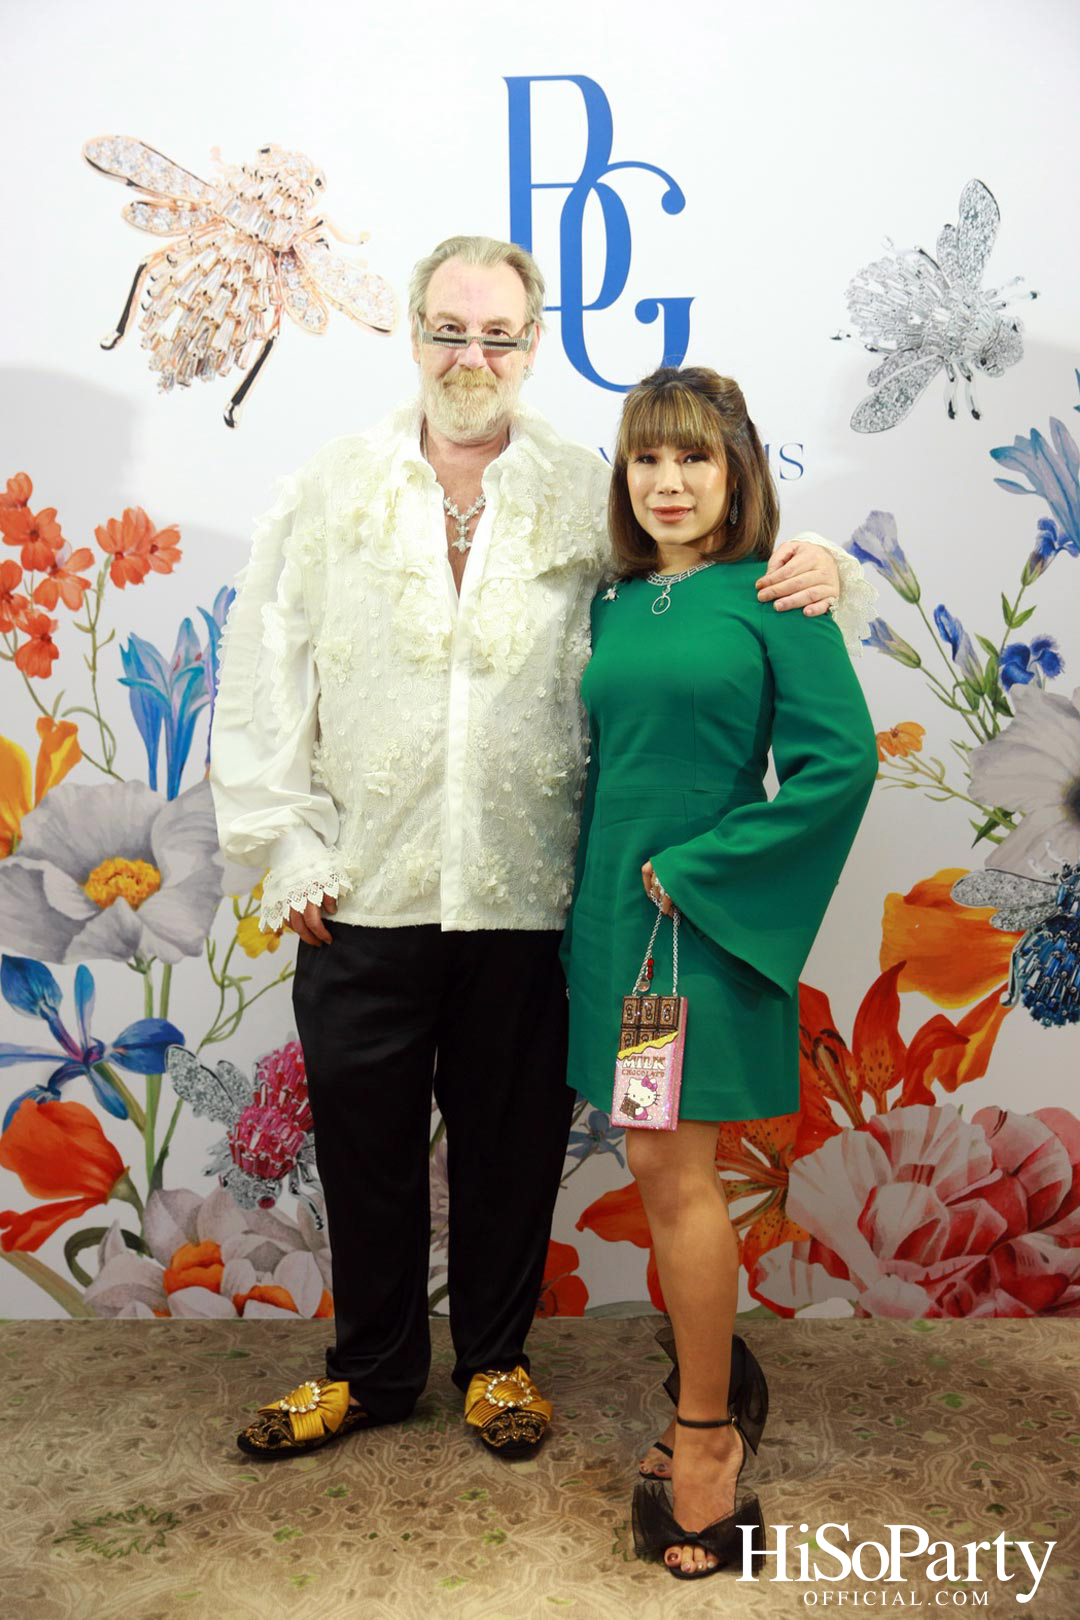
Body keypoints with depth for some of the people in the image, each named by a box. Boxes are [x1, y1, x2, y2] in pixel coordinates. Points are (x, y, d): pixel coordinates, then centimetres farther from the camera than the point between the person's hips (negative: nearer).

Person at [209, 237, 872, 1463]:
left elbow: (720, 560, 10)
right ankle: (372, 1369, 36)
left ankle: (496, 1360, 37)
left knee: (510, 1143, 13)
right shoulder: (328, 494, 7)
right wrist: (285, 846, -2)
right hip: (364, 893, 1)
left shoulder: (593, 498, 5)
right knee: (362, 1139, 13)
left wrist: (814, 560, -13)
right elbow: (261, 680, 5)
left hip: (527, 898, -1)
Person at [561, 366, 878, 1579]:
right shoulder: (616, 607, 11)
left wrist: (694, 870, -14)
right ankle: (722, 1384, 34)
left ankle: (704, 1439, 18)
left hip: (705, 919, -6)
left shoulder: (771, 600, -7)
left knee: (671, 1171, -1)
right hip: (614, 915, 6)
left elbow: (841, 760, -14)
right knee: (658, 1167, 13)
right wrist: (594, 890, 6)